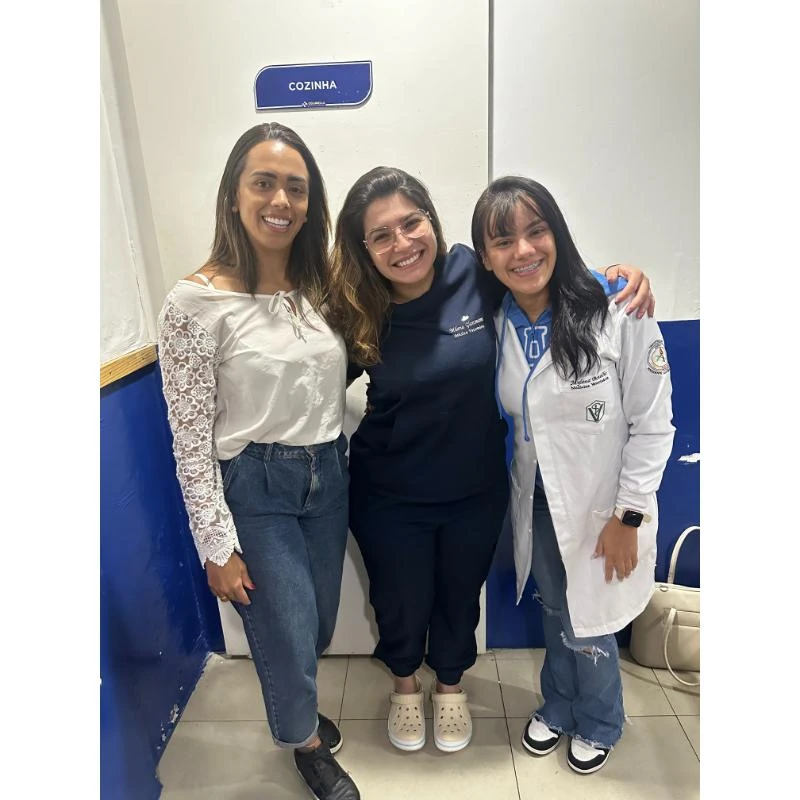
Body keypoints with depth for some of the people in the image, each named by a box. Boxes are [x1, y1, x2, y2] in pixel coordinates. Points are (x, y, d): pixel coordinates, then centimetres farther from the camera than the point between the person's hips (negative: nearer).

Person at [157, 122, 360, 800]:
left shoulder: (320, 286, 1)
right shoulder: (196, 303, -15)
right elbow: (190, 438, -13)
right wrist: (216, 546, -11)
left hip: (327, 475, 6)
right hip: (253, 488, -5)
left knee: (319, 625, 22)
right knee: (289, 634, 9)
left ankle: (294, 704, 58)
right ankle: (308, 743, 45)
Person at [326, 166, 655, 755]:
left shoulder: (476, 274, -16)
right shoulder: (356, 315, -15)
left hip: (476, 489, 1)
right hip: (390, 498, 0)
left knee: (460, 594, 24)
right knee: (400, 601, 21)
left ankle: (450, 683, 56)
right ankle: (405, 682, 56)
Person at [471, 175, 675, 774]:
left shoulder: (617, 312, -20)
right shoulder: (496, 323, -5)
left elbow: (652, 424, -14)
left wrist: (628, 516, -12)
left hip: (602, 507, -4)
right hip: (537, 502, 4)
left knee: (588, 625, 14)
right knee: (555, 613, 23)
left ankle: (598, 725, 47)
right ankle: (558, 708, 53)